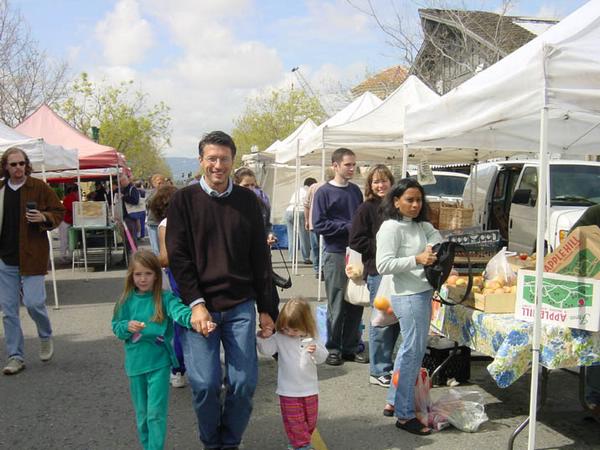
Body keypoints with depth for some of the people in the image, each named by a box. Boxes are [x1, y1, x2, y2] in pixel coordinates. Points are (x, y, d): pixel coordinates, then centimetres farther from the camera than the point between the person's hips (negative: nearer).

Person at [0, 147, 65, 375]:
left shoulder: (39, 187, -3)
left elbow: (59, 212, 0)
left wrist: (44, 218, -18)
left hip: (32, 256, -4)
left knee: (34, 302, -9)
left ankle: (46, 336, 23)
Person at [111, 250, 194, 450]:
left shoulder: (164, 298, -8)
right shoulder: (127, 301, 2)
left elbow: (179, 311, -27)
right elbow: (116, 326, 10)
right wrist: (127, 326, -14)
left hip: (159, 361, -3)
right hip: (135, 363, 4)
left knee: (156, 413, -5)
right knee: (142, 413, 17)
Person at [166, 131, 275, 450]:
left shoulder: (247, 200, 5)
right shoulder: (184, 200, 0)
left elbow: (260, 257, 8)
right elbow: (178, 256, -4)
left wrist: (265, 309, 6)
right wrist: (196, 304, -12)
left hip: (240, 306, 2)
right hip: (200, 306, -2)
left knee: (244, 382, 0)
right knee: (204, 384, -2)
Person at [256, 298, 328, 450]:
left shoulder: (310, 339, -3)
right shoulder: (279, 338, -7)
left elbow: (322, 357, -1)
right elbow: (266, 350, -14)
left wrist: (316, 350, -23)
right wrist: (263, 338, -32)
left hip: (310, 389, 3)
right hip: (289, 390, -3)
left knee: (310, 419, 16)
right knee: (294, 421, 1)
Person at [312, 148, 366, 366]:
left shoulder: (356, 191, 12)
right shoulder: (324, 192, -4)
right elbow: (318, 224, -10)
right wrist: (348, 227, -14)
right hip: (335, 253, -5)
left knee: (356, 303, 8)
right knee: (336, 304, 1)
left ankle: (351, 346, 19)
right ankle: (333, 348, 13)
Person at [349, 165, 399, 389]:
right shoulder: (366, 209, -4)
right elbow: (356, 241, -9)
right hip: (377, 271, -6)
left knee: (396, 319, 11)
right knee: (381, 322, -1)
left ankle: (385, 364, 26)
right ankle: (379, 371, 10)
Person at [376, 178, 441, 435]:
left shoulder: (422, 227, 13)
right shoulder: (391, 227, -11)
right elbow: (383, 265, -19)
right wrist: (417, 260, -25)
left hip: (424, 293, 9)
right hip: (408, 296, -9)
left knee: (412, 349, 16)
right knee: (413, 352, -4)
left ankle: (394, 402, 30)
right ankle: (404, 415, 6)